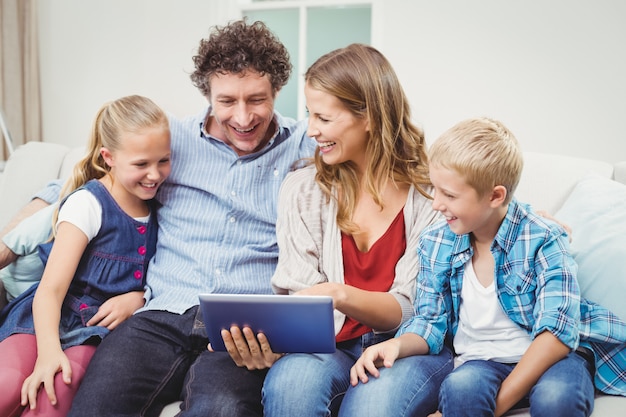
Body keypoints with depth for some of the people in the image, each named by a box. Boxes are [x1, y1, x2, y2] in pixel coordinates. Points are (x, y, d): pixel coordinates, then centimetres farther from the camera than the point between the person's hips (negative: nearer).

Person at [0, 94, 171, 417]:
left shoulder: (158, 206, 7)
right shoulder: (89, 204, -9)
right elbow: (50, 290, -15)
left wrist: (136, 299, -7)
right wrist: (49, 350, -31)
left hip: (99, 329, 3)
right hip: (48, 318, -3)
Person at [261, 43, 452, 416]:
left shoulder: (431, 193, -2)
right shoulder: (303, 190, 7)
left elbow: (411, 309, -6)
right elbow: (299, 297, 2)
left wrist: (340, 294, -26)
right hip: (331, 349, 2)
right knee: (292, 378, -33)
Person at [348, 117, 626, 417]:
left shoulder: (542, 239, -11)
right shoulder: (435, 243, 3)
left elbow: (556, 331, -18)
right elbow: (431, 321, 8)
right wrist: (399, 345, -17)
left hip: (551, 358, -2)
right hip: (481, 361, 2)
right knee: (460, 386, -34)